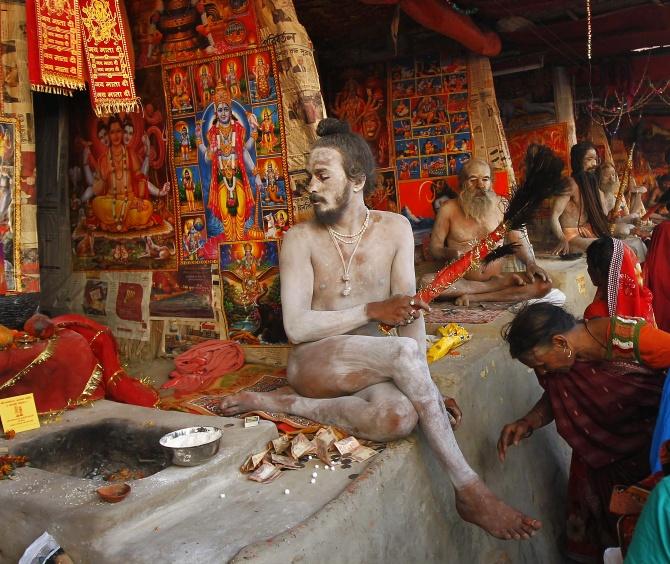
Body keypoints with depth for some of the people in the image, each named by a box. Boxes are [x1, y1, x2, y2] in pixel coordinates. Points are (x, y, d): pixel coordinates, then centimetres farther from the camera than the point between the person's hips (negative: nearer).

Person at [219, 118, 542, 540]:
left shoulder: (394, 228, 2)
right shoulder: (301, 239, -5)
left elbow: (410, 311, -4)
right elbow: (296, 327, -11)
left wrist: (423, 384, -15)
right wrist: (373, 311, -16)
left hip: (373, 366, 3)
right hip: (313, 363, -3)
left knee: (400, 418, -34)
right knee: (403, 352, -33)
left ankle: (285, 403, -14)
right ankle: (469, 489, -23)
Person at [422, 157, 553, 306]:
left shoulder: (500, 204, 7)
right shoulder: (449, 209, 1)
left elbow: (517, 238, 9)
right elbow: (435, 247, 3)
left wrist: (530, 263, -10)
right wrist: (450, 253, -20)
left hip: (496, 276, 2)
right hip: (460, 281, -1)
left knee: (544, 284, -21)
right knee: (425, 282, -34)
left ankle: (473, 297, -22)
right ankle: (502, 284, -22)